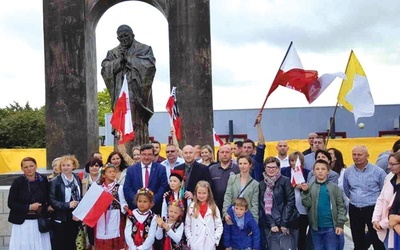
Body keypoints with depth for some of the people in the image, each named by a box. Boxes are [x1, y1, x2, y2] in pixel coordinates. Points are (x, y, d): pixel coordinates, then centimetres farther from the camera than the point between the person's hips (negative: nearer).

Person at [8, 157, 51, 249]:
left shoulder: (43, 180, 2)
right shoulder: (17, 182, -4)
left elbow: (48, 198, 18)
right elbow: (11, 204, -6)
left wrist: (48, 206, 0)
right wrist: (29, 207, -13)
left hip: (40, 222, 2)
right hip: (22, 223, -2)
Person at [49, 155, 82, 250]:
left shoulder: (77, 179, 8)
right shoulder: (55, 181, -10)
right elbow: (51, 200, -16)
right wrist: (67, 205, -22)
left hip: (75, 218, 5)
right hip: (61, 219, -5)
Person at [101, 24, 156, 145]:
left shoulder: (144, 49, 10)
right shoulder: (113, 53, 19)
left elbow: (149, 65, -7)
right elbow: (105, 68, 7)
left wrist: (128, 58, -4)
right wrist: (119, 60, -7)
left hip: (137, 93, -3)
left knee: (139, 123, -8)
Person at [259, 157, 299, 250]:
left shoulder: (285, 181, -2)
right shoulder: (262, 184, 9)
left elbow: (291, 202, -7)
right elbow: (262, 206, 6)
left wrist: (284, 223, -11)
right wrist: (272, 224, -4)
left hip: (285, 224, -4)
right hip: (269, 226, 4)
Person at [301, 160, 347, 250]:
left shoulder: (334, 187, -4)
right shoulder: (310, 187, 0)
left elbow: (341, 206, -3)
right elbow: (307, 204, -5)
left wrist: (340, 224, -7)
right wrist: (305, 192, -17)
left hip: (331, 227, -2)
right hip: (316, 227, 2)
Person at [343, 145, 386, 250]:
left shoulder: (377, 171, -11)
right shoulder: (348, 171, 2)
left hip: (372, 209, -4)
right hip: (354, 210, 4)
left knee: (377, 241, 1)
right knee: (358, 241, 15)